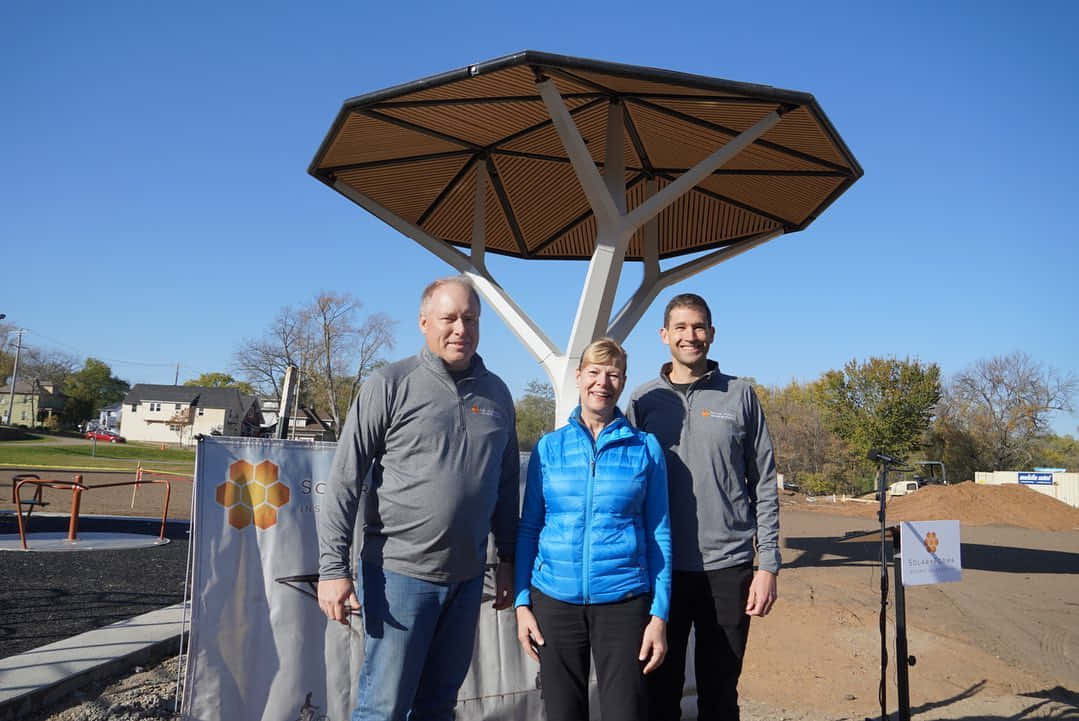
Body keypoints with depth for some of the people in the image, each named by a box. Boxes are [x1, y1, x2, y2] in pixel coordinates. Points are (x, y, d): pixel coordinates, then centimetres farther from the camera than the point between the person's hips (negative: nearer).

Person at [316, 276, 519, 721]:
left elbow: (507, 484, 15)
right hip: (400, 571, -4)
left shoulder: (496, 394, 7)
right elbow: (344, 481, -8)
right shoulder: (390, 385, -7)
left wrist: (507, 559, 14)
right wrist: (333, 567, -13)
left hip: (467, 576, 5)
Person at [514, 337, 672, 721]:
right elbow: (528, 528, 7)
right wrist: (521, 603, 1)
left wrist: (660, 615, -2)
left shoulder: (645, 448, 0)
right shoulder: (549, 446, 3)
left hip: (623, 602, -1)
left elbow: (659, 534, 2)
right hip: (555, 601, 2)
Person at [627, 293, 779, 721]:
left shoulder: (740, 396, 4)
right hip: (661, 569, 1)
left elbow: (764, 486, 3)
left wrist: (768, 565, -3)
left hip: (728, 568, 0)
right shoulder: (643, 400, 5)